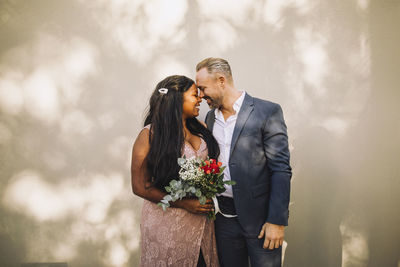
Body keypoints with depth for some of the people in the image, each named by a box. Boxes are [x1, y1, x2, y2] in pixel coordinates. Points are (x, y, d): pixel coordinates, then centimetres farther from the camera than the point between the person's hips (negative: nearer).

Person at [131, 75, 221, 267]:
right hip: (167, 224, -5)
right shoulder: (150, 135, -10)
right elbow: (140, 187, -9)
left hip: (202, 220, 5)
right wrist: (184, 203, -16)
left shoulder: (200, 129, 6)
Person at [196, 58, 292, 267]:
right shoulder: (211, 117, 9)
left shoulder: (267, 112, -10)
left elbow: (281, 170, -12)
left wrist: (277, 221, -16)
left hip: (259, 216, -5)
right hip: (224, 216, 5)